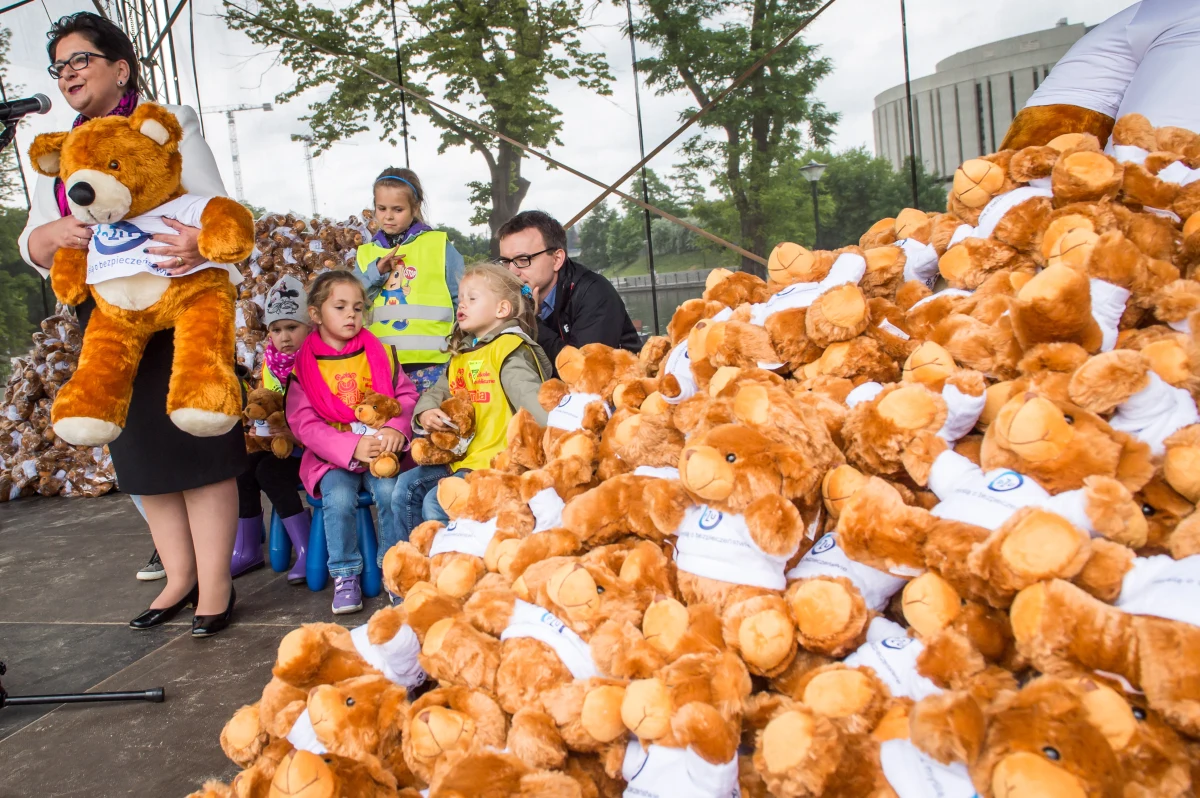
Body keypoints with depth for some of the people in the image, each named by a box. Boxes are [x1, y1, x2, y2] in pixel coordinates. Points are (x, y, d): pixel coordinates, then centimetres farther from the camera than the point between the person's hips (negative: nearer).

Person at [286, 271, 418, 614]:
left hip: (380, 449, 1)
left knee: (390, 491, -25)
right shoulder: (303, 365, -1)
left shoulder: (379, 353, 6)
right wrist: (352, 448, -20)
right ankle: (345, 575, -4)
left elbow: (406, 394, 6)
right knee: (339, 498, -26)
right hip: (332, 456, -1)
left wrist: (397, 428, -15)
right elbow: (304, 423, -7)